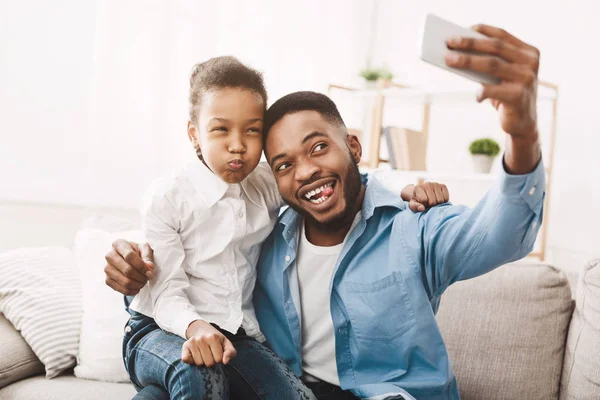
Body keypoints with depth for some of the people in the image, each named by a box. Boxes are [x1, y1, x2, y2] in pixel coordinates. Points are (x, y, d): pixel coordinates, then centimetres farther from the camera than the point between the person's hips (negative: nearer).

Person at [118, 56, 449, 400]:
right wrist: (195, 327, -35)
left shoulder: (268, 185, 2)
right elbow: (168, 293, -12)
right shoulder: (167, 198, -9)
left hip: (236, 335, 4)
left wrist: (406, 190, -9)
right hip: (165, 331, -3)